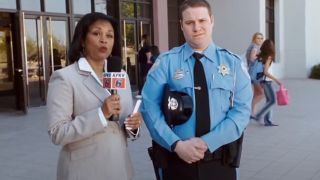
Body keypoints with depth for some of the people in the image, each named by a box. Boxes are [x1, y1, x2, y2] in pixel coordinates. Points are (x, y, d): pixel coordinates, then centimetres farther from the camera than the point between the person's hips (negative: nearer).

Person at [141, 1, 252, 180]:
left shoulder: (232, 63, 2)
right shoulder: (166, 62, -1)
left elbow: (242, 110, -5)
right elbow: (150, 107, -7)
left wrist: (208, 142, -16)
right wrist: (176, 144, -18)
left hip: (220, 161, 1)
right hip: (176, 160, -1)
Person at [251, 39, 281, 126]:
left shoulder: (261, 56, 6)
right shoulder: (269, 57, -15)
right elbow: (266, 72, -21)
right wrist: (276, 80, -18)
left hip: (264, 81, 8)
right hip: (267, 81, -8)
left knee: (269, 100, 11)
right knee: (272, 100, -3)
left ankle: (267, 120, 12)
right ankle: (258, 116, -3)